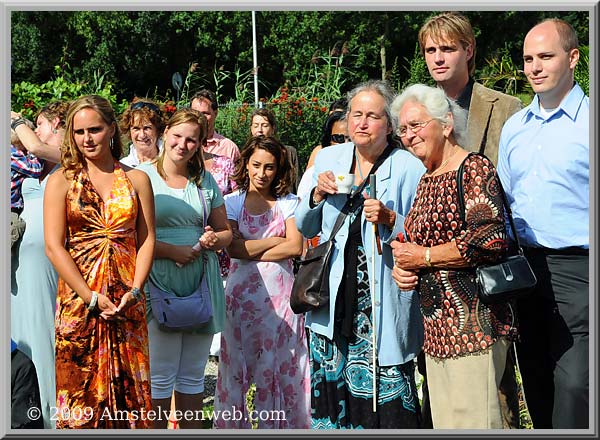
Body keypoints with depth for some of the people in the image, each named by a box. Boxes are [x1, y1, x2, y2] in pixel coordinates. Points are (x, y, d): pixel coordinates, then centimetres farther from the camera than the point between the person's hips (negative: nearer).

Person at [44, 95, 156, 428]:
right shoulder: (62, 181, 3)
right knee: (80, 387, 1)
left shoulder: (137, 179, 8)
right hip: (78, 298, -1)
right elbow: (54, 246, -5)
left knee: (130, 385, 4)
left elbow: (147, 239, 5)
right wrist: (91, 297, -12)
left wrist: (135, 290, -10)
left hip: (127, 300, 2)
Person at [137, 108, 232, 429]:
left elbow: (225, 231, 19)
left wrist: (215, 240, -4)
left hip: (201, 283, 4)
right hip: (159, 285, -4)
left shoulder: (205, 181, 14)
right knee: (160, 376, -2)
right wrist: (172, 251, -16)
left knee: (192, 375, 10)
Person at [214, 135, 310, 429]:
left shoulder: (289, 203, 5)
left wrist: (252, 252, -9)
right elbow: (232, 247, -9)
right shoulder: (233, 202, 4)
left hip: (280, 293, 0)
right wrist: (275, 241, -8)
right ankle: (233, 423, 15)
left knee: (281, 364, 3)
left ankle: (279, 424, 14)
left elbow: (296, 247, -7)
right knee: (238, 363, 4)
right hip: (242, 292, 0)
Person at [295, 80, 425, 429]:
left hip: (384, 305, -4)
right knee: (333, 396, 9)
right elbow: (305, 229, 14)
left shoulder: (409, 168, -4)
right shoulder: (328, 159, 9)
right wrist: (318, 195, -4)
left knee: (386, 398, -5)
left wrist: (390, 220, -19)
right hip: (335, 303, 4)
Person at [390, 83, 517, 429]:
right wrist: (402, 268, 5)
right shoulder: (427, 181, 18)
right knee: (445, 422, 13)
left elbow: (491, 239, -22)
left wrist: (424, 256, -13)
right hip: (437, 330, 9)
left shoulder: (475, 170, -9)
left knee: (473, 421, -8)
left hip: (473, 325, -9)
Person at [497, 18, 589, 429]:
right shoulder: (514, 126, 14)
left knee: (573, 386, -9)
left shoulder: (588, 122, -5)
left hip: (576, 268, -6)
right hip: (522, 267, 6)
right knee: (536, 382, 14)